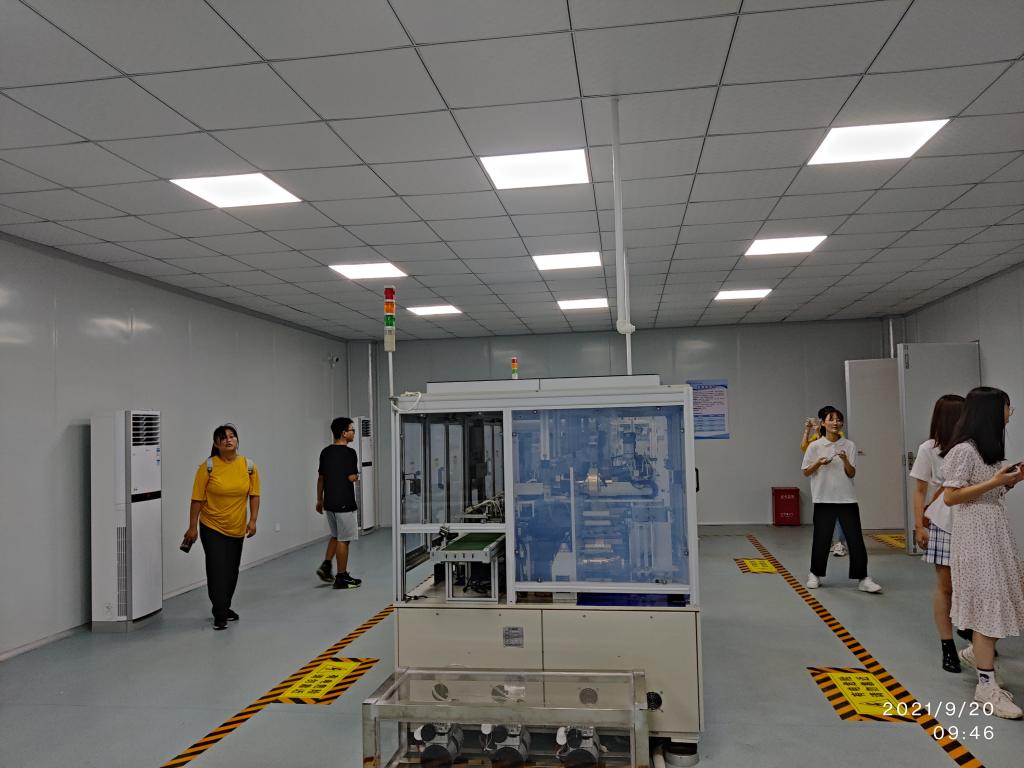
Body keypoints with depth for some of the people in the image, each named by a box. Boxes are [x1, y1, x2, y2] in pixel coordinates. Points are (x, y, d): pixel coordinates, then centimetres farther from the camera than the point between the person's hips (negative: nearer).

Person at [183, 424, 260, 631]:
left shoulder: (249, 466, -3)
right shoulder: (208, 467, -11)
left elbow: (254, 495, 2)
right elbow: (197, 498, -8)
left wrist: (252, 520, -6)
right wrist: (192, 527, -7)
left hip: (237, 529, 3)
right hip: (212, 528, -3)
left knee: (232, 571, 13)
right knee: (217, 570, -6)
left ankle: (224, 608, 32)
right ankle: (219, 616, 3)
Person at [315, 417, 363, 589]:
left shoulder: (325, 452, 8)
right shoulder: (349, 453, -16)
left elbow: (320, 478, 12)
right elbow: (352, 478, -20)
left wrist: (319, 500, 19)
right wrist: (355, 476, 4)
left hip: (329, 502, 7)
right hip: (344, 503, -7)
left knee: (335, 535, 23)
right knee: (343, 539, 1)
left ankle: (325, 565, 13)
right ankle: (341, 578, 8)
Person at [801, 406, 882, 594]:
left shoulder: (849, 445, 2)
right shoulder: (815, 446, -1)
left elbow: (852, 474, -1)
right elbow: (806, 472, 4)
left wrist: (845, 460, -19)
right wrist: (819, 463, -14)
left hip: (847, 499, 1)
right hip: (823, 499, -1)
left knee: (856, 539, -2)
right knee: (821, 539, 7)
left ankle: (862, 578, 6)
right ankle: (815, 575, 24)